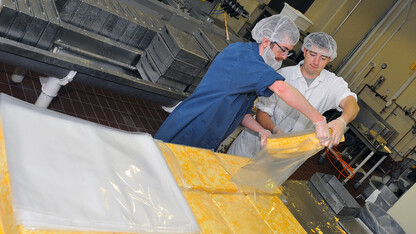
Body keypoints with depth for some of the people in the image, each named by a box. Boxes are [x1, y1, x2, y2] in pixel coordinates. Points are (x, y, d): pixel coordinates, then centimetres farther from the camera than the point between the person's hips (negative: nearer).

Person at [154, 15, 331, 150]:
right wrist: (319, 120, -30)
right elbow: (281, 88, -33)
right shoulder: (240, 53, -20)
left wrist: (261, 131, -3)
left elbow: (240, 112, 14)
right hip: (186, 135, -9)